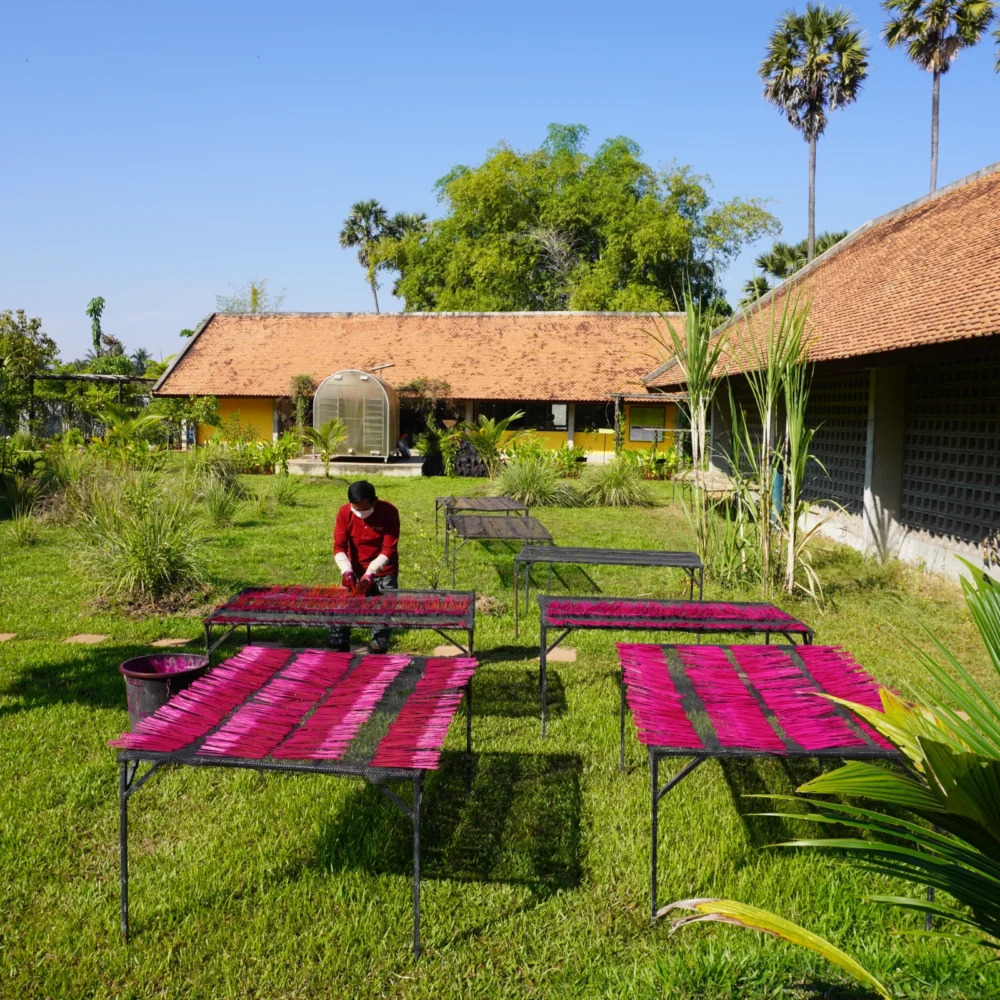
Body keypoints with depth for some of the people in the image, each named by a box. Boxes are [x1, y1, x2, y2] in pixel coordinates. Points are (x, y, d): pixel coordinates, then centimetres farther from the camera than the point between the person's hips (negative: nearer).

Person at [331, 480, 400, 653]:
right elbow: (339, 546, -12)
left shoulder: (389, 512, -18)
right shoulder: (344, 512, -12)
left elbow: (388, 549, -19)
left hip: (384, 572, -2)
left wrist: (370, 573, -27)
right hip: (355, 570, 2)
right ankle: (338, 650, 9)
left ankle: (378, 653, 8)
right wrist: (347, 570, -27)